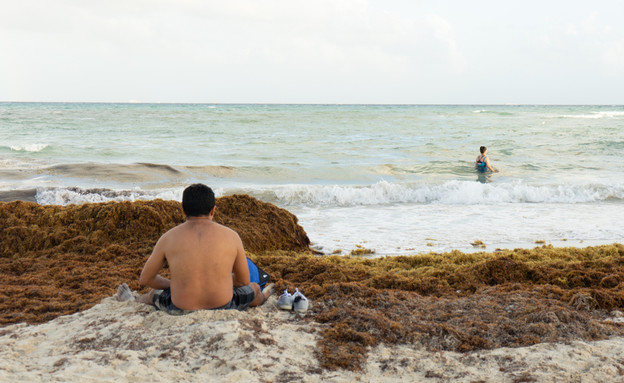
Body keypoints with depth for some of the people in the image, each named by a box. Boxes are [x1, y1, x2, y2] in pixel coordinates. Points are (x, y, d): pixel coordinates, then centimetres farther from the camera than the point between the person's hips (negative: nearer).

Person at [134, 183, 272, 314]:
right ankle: (261, 298, 68)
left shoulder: (168, 238, -5)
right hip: (223, 309, 0)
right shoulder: (231, 236, -5)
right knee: (254, 287, 34)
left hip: (181, 312, 0)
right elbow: (244, 280, 7)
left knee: (155, 293, 37)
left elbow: (145, 279, 6)